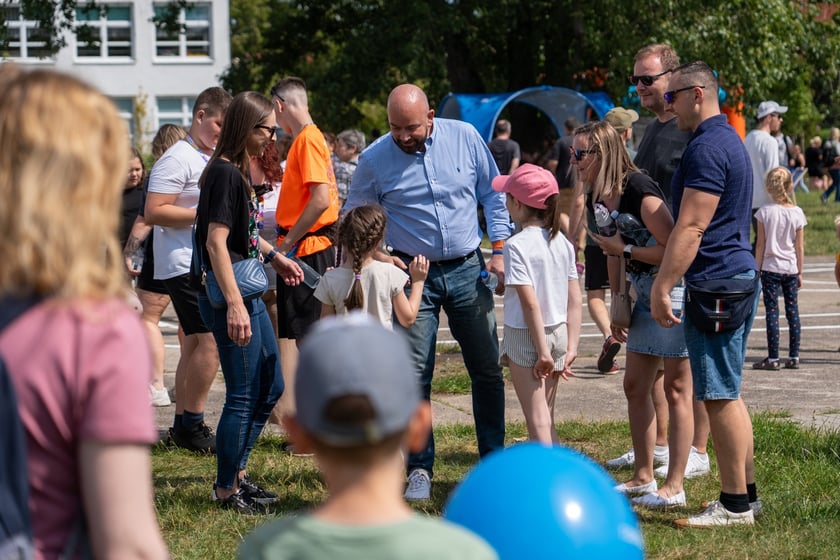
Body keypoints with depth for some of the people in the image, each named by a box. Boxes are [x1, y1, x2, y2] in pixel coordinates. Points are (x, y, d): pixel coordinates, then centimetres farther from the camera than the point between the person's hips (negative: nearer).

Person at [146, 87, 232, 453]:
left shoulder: (214, 160, 19)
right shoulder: (178, 159, -11)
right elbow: (154, 212, -18)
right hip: (184, 265, -10)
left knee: (195, 343, 11)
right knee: (211, 339, -15)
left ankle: (182, 425, 16)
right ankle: (191, 425, -9)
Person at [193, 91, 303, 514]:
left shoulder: (238, 171, 13)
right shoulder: (224, 173, -17)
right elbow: (216, 241, -23)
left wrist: (274, 257, 17)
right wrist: (234, 305, -27)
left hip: (248, 293, 11)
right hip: (230, 296, -11)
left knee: (270, 386, 18)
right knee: (243, 395, -3)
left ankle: (237, 473, 28)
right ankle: (226, 490, 8)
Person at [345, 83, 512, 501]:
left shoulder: (465, 138, -4)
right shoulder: (374, 160, -7)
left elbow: (492, 195, 7)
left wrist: (500, 249, 0)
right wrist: (375, 255, -12)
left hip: (468, 270, 2)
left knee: (487, 369, 7)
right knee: (414, 375, -3)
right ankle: (420, 469, 6)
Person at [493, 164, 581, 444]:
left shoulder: (517, 245, -16)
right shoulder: (562, 242, 5)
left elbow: (530, 303, -20)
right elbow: (575, 301, 4)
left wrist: (542, 351, -17)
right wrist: (571, 347, 6)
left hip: (525, 337, -7)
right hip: (558, 333, 7)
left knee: (537, 420, -3)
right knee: (547, 418, 16)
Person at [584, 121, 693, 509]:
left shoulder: (639, 191, -22)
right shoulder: (597, 198, 4)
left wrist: (625, 248, -19)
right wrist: (617, 305, 14)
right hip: (646, 295, 9)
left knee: (675, 389, -4)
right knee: (635, 385, 12)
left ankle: (674, 487, 1)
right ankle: (643, 477, 22)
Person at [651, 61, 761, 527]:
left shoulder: (707, 147, -16)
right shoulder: (728, 140, 18)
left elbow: (690, 229, -22)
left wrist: (661, 286, -20)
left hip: (715, 285, -11)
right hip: (739, 278, 11)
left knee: (720, 396, -6)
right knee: (726, 395, 15)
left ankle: (734, 505, -3)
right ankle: (746, 494, 19)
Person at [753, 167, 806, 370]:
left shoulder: (765, 211, -8)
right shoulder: (797, 212, -1)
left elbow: (760, 244, -6)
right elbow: (800, 247, 2)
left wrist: (757, 269, 3)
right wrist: (800, 272, 10)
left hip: (771, 267, -3)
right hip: (791, 268, 3)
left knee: (772, 312, -1)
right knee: (792, 311, 9)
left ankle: (773, 358, -2)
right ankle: (794, 357, 11)